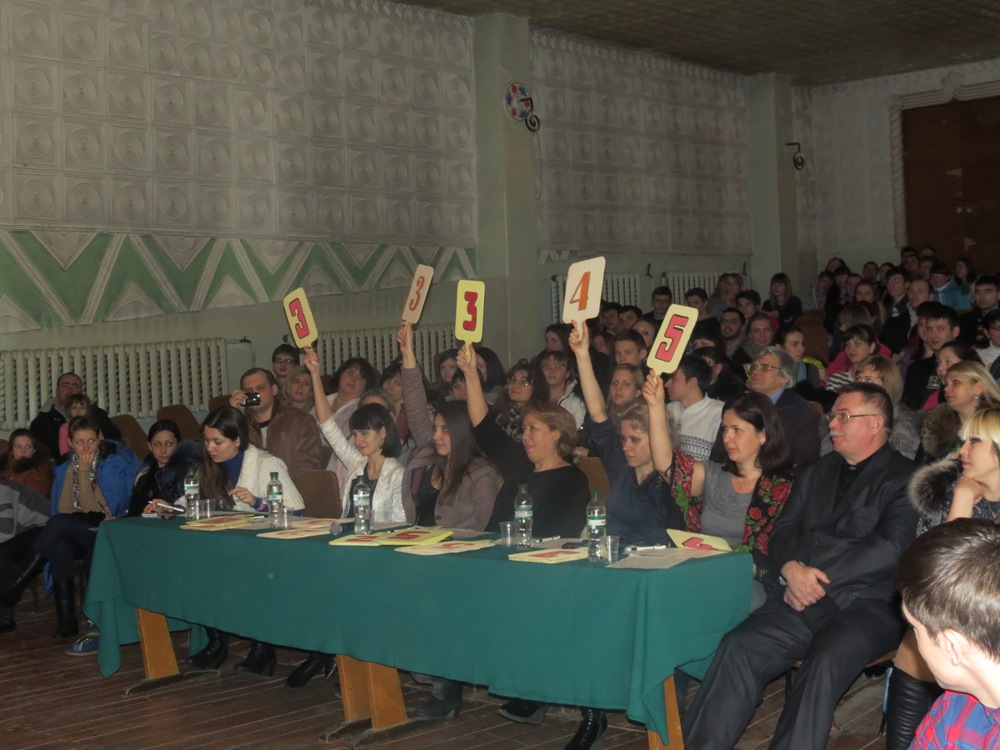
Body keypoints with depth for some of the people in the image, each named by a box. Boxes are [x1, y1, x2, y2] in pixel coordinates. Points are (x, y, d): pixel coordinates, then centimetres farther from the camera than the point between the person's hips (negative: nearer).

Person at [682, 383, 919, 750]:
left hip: (867, 608, -5)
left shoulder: (904, 478, 3)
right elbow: (783, 531, 16)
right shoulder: (813, 473, 22)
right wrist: (792, 569, -7)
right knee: (737, 648, -20)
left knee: (824, 663, -33)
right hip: (804, 602, 5)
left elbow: (890, 547, -10)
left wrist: (817, 581, -13)